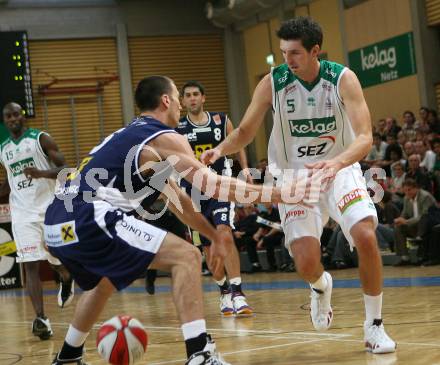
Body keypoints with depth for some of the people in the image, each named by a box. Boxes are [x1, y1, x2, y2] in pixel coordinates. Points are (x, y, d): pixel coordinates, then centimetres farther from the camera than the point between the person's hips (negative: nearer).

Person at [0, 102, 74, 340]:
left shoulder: (41, 139, -3)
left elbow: (65, 169, -8)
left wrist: (42, 173, -25)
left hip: (50, 209, -3)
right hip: (23, 214, 3)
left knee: (58, 261, 6)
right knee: (30, 266, -10)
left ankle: (66, 280, 44)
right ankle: (41, 319, -15)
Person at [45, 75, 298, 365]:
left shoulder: (132, 135, 28)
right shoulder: (164, 138, 1)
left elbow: (176, 198, 34)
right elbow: (212, 185, -5)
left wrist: (215, 236, 38)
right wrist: (279, 194, 1)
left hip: (58, 225, 10)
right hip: (88, 219, -10)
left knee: (104, 281, 37)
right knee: (186, 256, -6)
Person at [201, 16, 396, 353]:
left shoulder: (343, 79, -17)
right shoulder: (272, 83, -13)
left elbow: (365, 138, -24)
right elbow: (245, 132, -1)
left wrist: (336, 163, -43)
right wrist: (220, 149, -22)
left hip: (339, 170, 0)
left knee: (366, 237, -23)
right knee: (306, 264, -14)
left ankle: (374, 326, -3)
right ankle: (321, 287, 28)